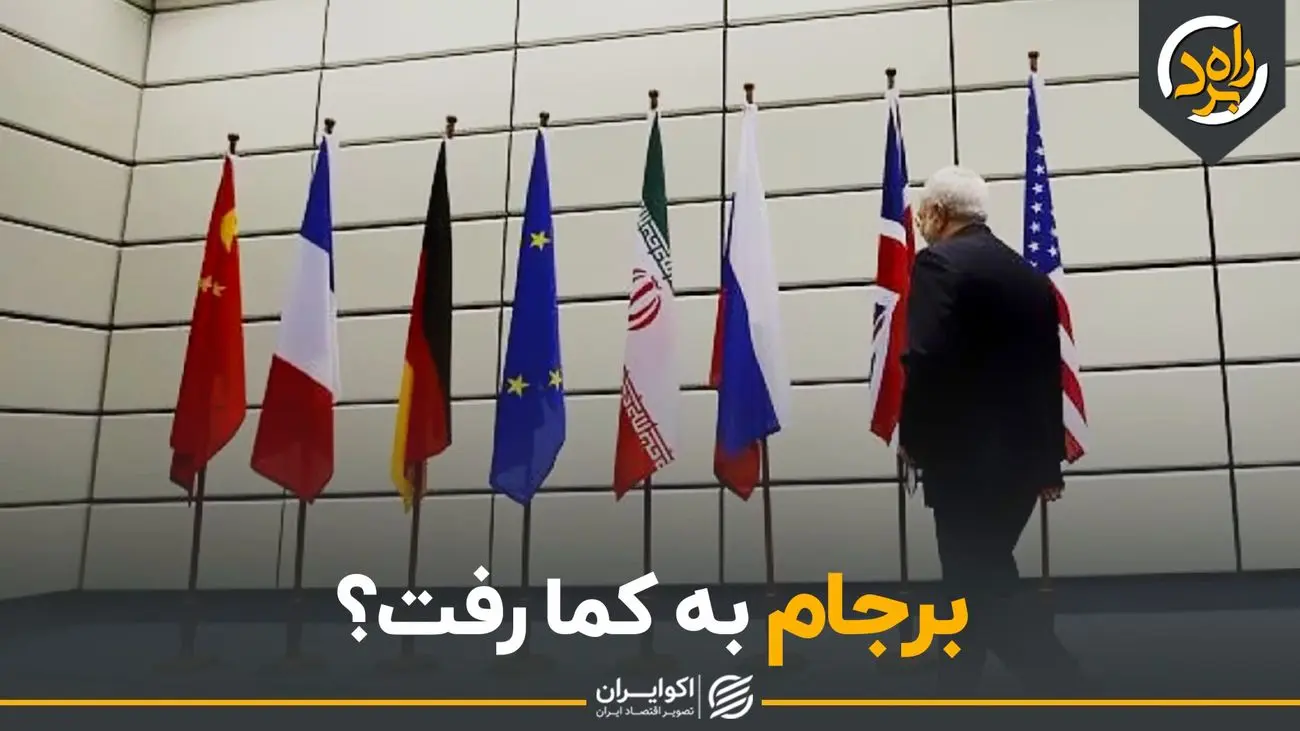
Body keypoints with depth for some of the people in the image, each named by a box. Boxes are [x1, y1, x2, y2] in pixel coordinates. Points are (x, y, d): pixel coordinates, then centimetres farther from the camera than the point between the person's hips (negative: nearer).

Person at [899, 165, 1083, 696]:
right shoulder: (1030, 275, 13)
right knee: (980, 583, 17)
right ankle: (955, 695, 29)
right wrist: (1050, 460, 20)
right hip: (1020, 457, 9)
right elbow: (1049, 372, 15)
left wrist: (913, 439, -6)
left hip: (966, 459, -9)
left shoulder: (939, 263, -10)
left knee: (986, 589, -1)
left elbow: (927, 361, -21)